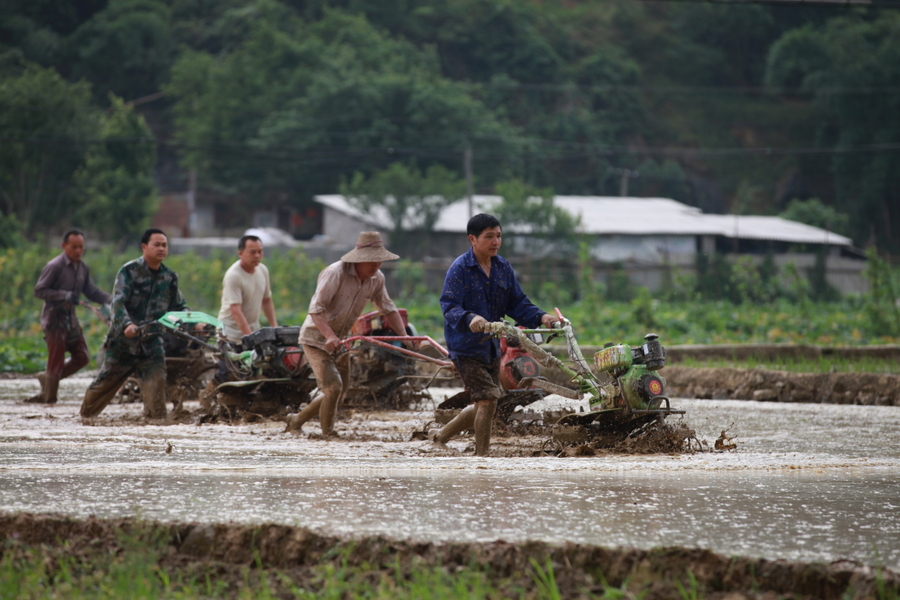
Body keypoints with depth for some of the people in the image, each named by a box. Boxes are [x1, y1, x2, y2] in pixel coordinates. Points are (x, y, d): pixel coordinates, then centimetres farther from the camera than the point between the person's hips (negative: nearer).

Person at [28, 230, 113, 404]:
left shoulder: (82, 268, 9)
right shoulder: (54, 266, -13)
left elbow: (92, 292, 12)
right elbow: (39, 290, -15)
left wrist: (111, 300, -6)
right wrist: (64, 295, -26)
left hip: (71, 319, 8)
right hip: (54, 319, -8)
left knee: (82, 357, 8)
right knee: (56, 361, -7)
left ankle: (48, 378, 23)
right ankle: (49, 399, 5)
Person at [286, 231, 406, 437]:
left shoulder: (377, 279, -3)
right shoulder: (336, 273, -26)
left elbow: (388, 309, 6)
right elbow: (316, 308, -30)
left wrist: (403, 336, -8)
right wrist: (329, 336, -43)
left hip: (339, 340, 8)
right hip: (316, 337, -8)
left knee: (339, 392, 13)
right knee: (333, 386, -18)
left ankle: (296, 422, 29)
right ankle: (327, 434, -1)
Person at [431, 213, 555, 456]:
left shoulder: (503, 268, 6)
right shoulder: (460, 269, -15)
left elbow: (517, 303, 9)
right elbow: (450, 307, -24)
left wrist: (540, 317, -10)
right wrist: (470, 319, -45)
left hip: (491, 346, 7)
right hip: (466, 347, -7)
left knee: (483, 405, 15)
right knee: (488, 398, -16)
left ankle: (442, 436, 35)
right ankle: (482, 455, -5)